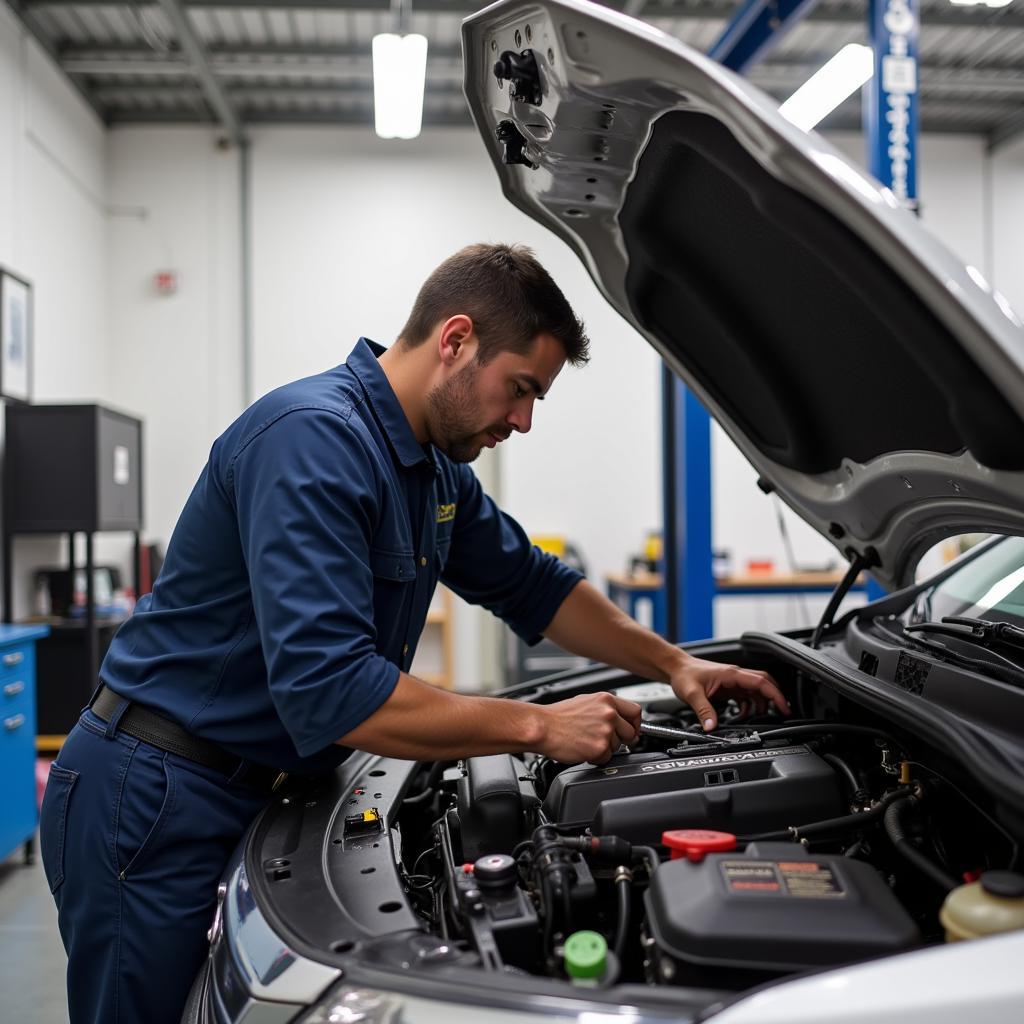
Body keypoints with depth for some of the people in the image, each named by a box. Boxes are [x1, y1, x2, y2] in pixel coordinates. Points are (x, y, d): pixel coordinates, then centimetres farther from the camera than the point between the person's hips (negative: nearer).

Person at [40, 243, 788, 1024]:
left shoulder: (436, 466, 5)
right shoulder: (314, 440, -25)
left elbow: (532, 587, 19)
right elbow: (329, 691, -33)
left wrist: (672, 664, 10)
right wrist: (541, 727, -24)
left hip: (249, 786, 9)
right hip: (153, 800, -8)